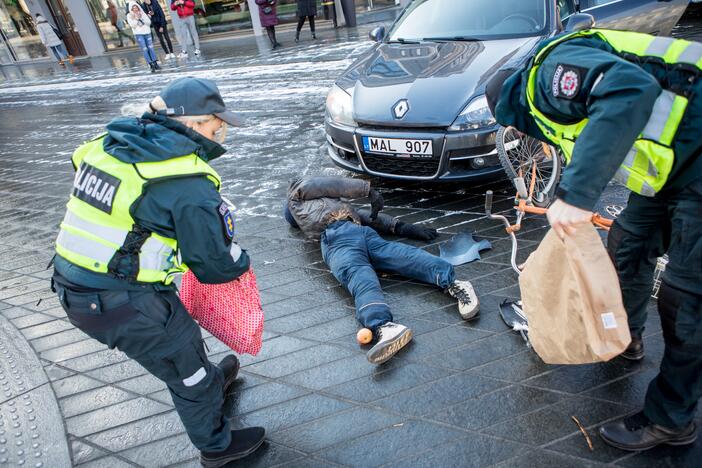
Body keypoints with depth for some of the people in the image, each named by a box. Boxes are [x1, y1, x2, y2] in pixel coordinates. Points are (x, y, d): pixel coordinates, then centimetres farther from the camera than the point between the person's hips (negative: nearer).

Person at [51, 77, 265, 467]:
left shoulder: (110, 143, 1)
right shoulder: (189, 183, -22)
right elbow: (215, 265, -17)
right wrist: (241, 262, 5)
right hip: (125, 304, -8)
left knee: (181, 337, 29)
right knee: (184, 366, 15)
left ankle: (212, 383, 57)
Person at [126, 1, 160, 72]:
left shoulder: (142, 13, 11)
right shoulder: (129, 16, 5)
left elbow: (149, 22, 2)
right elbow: (132, 25, -6)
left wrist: (142, 17, -9)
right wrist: (136, 18, -12)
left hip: (147, 32, 3)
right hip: (138, 34, -3)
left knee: (151, 48, -2)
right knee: (145, 49, -9)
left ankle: (155, 64, 1)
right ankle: (151, 65, -11)